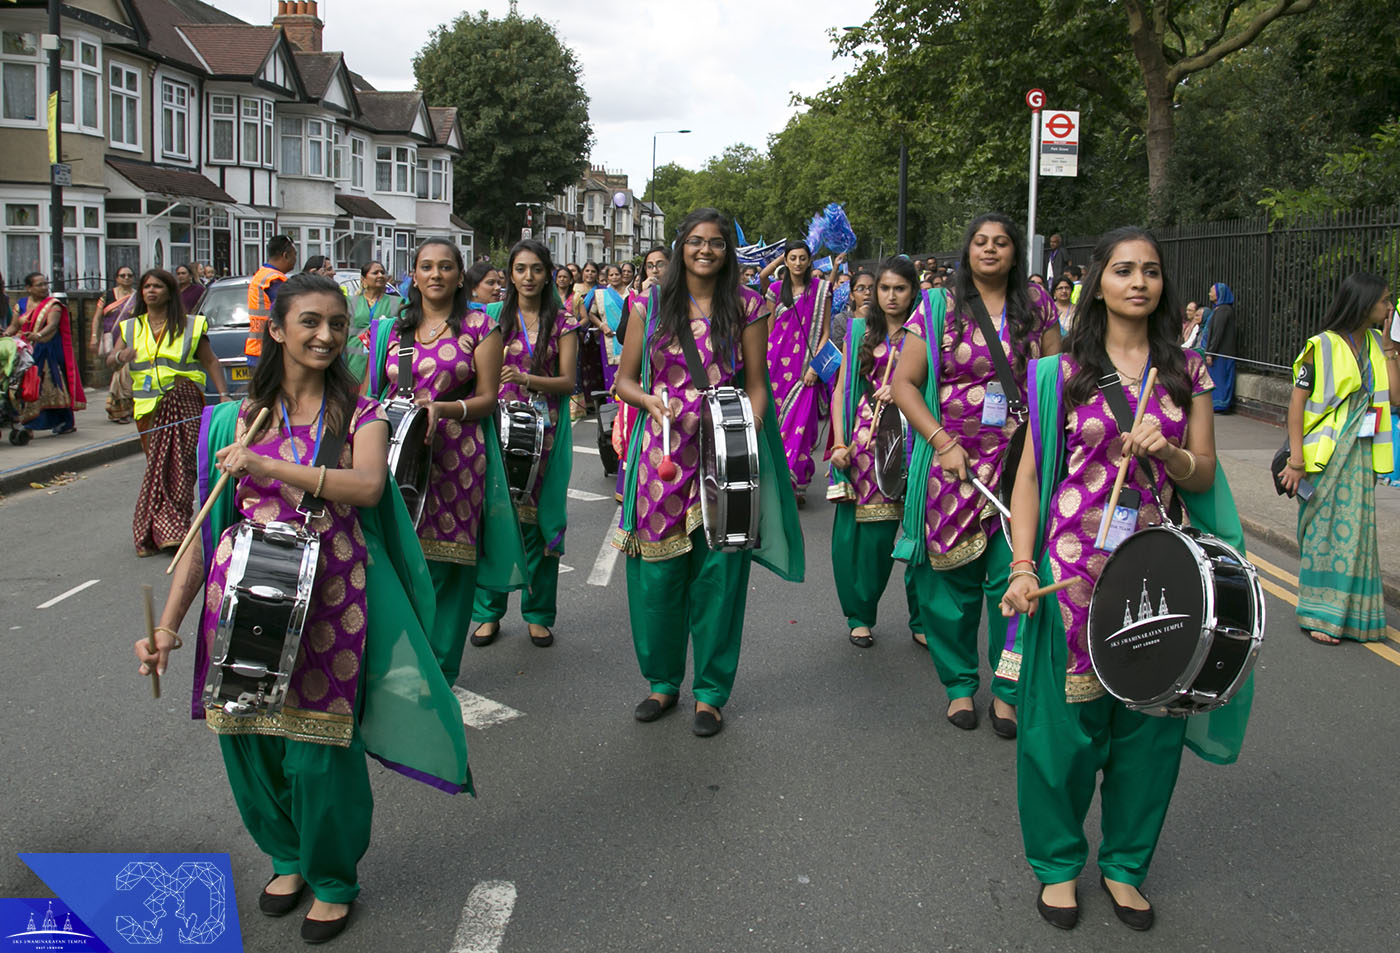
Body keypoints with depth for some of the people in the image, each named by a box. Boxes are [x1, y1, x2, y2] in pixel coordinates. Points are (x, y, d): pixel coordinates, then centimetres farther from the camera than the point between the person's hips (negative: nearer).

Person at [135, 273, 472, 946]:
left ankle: (332, 880, 24)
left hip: (328, 603, -2)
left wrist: (270, 468, -20)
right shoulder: (236, 419, 7)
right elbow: (207, 525, 6)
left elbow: (368, 486, -17)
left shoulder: (359, 415, 4)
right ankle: (288, 857, 37)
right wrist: (169, 623, 2)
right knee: (251, 739, 9)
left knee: (319, 749, 0)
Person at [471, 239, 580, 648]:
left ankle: (538, 614, 14)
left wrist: (526, 379, -18)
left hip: (544, 429, 0)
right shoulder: (495, 316, 7)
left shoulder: (562, 321, 4)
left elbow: (567, 382, -3)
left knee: (538, 518, 2)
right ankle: (489, 612, 12)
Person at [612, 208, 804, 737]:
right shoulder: (651, 306, 7)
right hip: (662, 453, 1)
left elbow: (756, 386, 4)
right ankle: (662, 680, 24)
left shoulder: (746, 307, 5)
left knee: (718, 571, 1)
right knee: (657, 571, 4)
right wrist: (650, 401, -10)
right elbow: (625, 380, 11)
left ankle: (710, 692, 16)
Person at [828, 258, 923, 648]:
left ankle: (922, 619, 8)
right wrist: (839, 443, 0)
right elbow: (841, 389, 9)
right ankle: (860, 615, 14)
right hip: (866, 438, 0)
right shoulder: (859, 332, 11)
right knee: (869, 531, 0)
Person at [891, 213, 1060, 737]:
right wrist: (942, 442, -9)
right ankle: (959, 684, 22)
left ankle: (1008, 689, 15)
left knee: (1013, 576, -1)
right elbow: (903, 383, 0)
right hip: (954, 460, 0)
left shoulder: (1036, 304, 8)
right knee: (953, 576, 4)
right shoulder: (938, 308, 3)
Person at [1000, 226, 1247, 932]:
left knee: (1149, 719, 7)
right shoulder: (1064, 372, 0)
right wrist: (1023, 567, -11)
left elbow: (1203, 476, 7)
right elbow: (1029, 474, -1)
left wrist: (1167, 450, -15)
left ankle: (1125, 862, 26)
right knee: (1068, 716, 3)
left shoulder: (1186, 371, 7)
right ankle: (1059, 862, 23)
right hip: (1074, 564, -2)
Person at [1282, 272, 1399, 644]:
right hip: (1325, 456, -5)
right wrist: (1296, 459, -17)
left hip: (1360, 456, 5)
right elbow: (1297, 401, -11)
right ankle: (1320, 615, 8)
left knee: (1355, 532, 7)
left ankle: (1351, 614, 17)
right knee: (1324, 530, 0)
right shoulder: (1324, 346, -9)